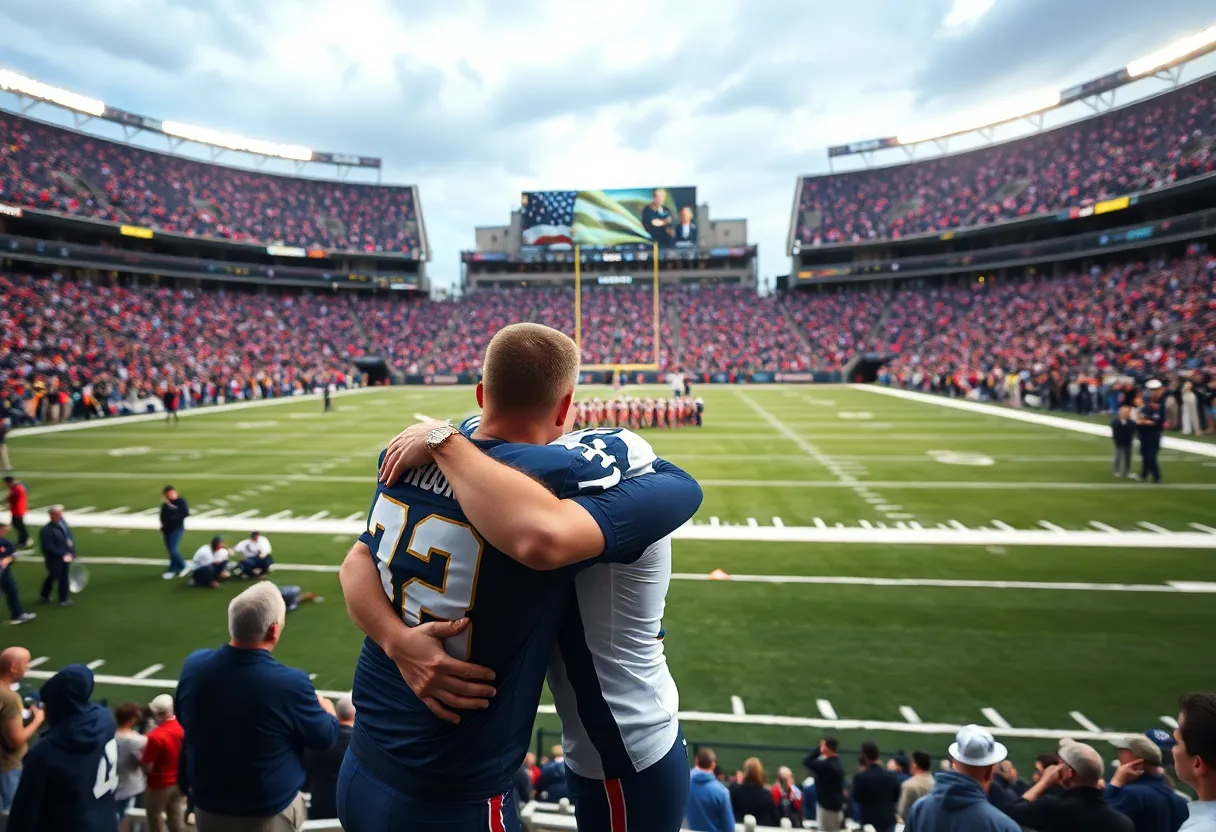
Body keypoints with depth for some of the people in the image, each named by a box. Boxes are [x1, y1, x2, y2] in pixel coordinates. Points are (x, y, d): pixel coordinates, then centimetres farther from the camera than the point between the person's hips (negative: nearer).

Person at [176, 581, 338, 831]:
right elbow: (325, 738, -13)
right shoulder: (290, 683, -31)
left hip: (207, 810, 4)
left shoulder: (193, 665, -17)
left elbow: (183, 719, 6)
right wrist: (326, 708, 8)